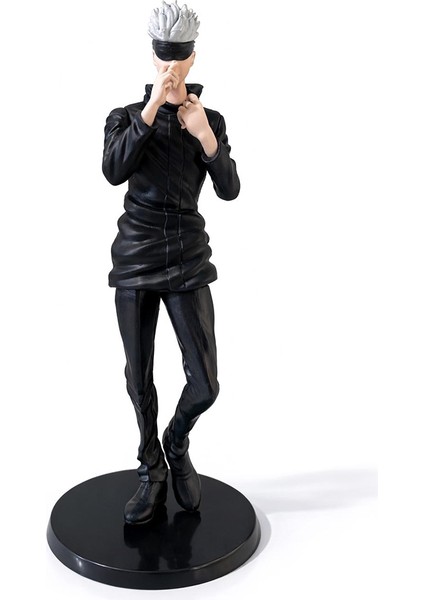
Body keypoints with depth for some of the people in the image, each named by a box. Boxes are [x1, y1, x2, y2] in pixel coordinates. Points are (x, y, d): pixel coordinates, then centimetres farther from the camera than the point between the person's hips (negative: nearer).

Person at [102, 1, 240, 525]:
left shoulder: (211, 121, 6)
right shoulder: (126, 117, 3)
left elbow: (229, 190, -4)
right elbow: (113, 172, -18)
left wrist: (206, 137, -20)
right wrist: (152, 108, -24)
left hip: (188, 260, 0)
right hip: (135, 258, 0)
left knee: (205, 385, -6)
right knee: (139, 378, 8)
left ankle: (176, 444, 28)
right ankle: (152, 474, 29)